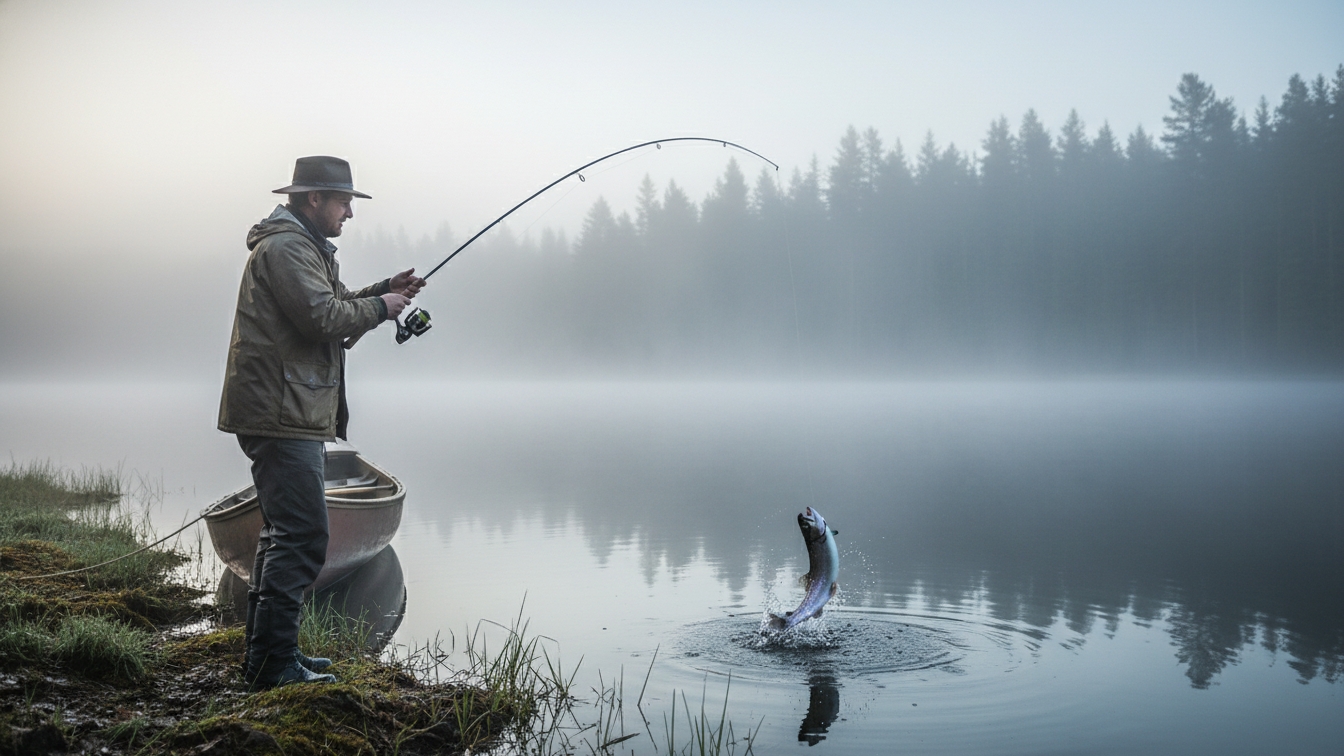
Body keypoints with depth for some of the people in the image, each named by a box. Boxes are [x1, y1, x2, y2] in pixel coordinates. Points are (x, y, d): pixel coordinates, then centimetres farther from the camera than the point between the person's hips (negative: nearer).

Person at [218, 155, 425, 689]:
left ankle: (268, 651, 26)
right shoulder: (286, 246, -12)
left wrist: (384, 290, 13)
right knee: (302, 535, -14)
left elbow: (335, 306, 26)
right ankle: (274, 663, -12)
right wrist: (379, 307, -7)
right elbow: (323, 317, -22)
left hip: (292, 413, 12)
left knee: (285, 532, 17)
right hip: (281, 415, -12)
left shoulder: (305, 247, 24)